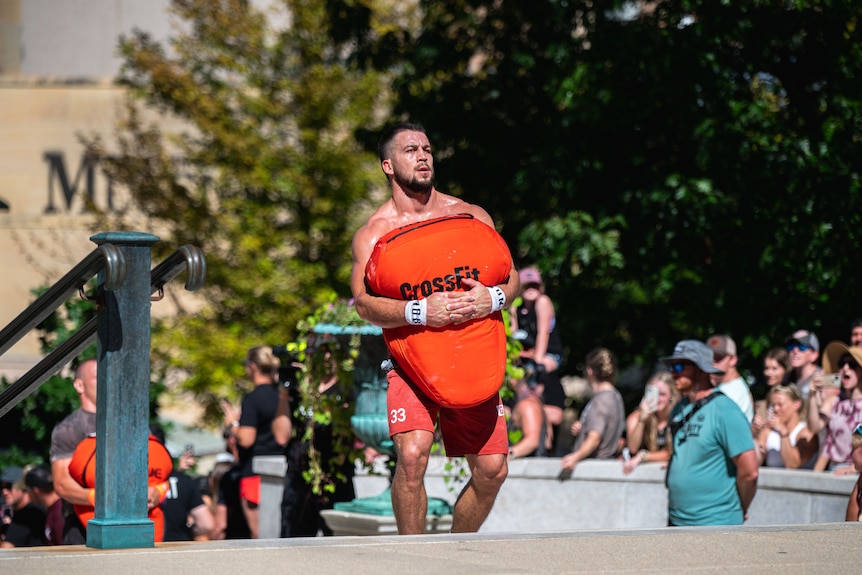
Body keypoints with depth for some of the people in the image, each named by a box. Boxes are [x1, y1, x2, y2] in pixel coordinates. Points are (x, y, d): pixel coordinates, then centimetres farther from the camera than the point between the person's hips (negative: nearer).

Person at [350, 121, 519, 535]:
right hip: (412, 364, -3)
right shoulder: (372, 234, 0)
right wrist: (420, 311, -25)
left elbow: (512, 278, 10)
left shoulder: (473, 217, 7)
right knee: (412, 456, -23)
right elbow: (364, 303, -11)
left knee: (492, 471, 0)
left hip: (475, 364, 3)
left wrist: (492, 298, -13)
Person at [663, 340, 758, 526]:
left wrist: (740, 511, -4)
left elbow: (749, 472, -17)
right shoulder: (679, 410, 10)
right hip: (677, 521, 8)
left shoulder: (725, 411, -15)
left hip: (715, 525, -8)